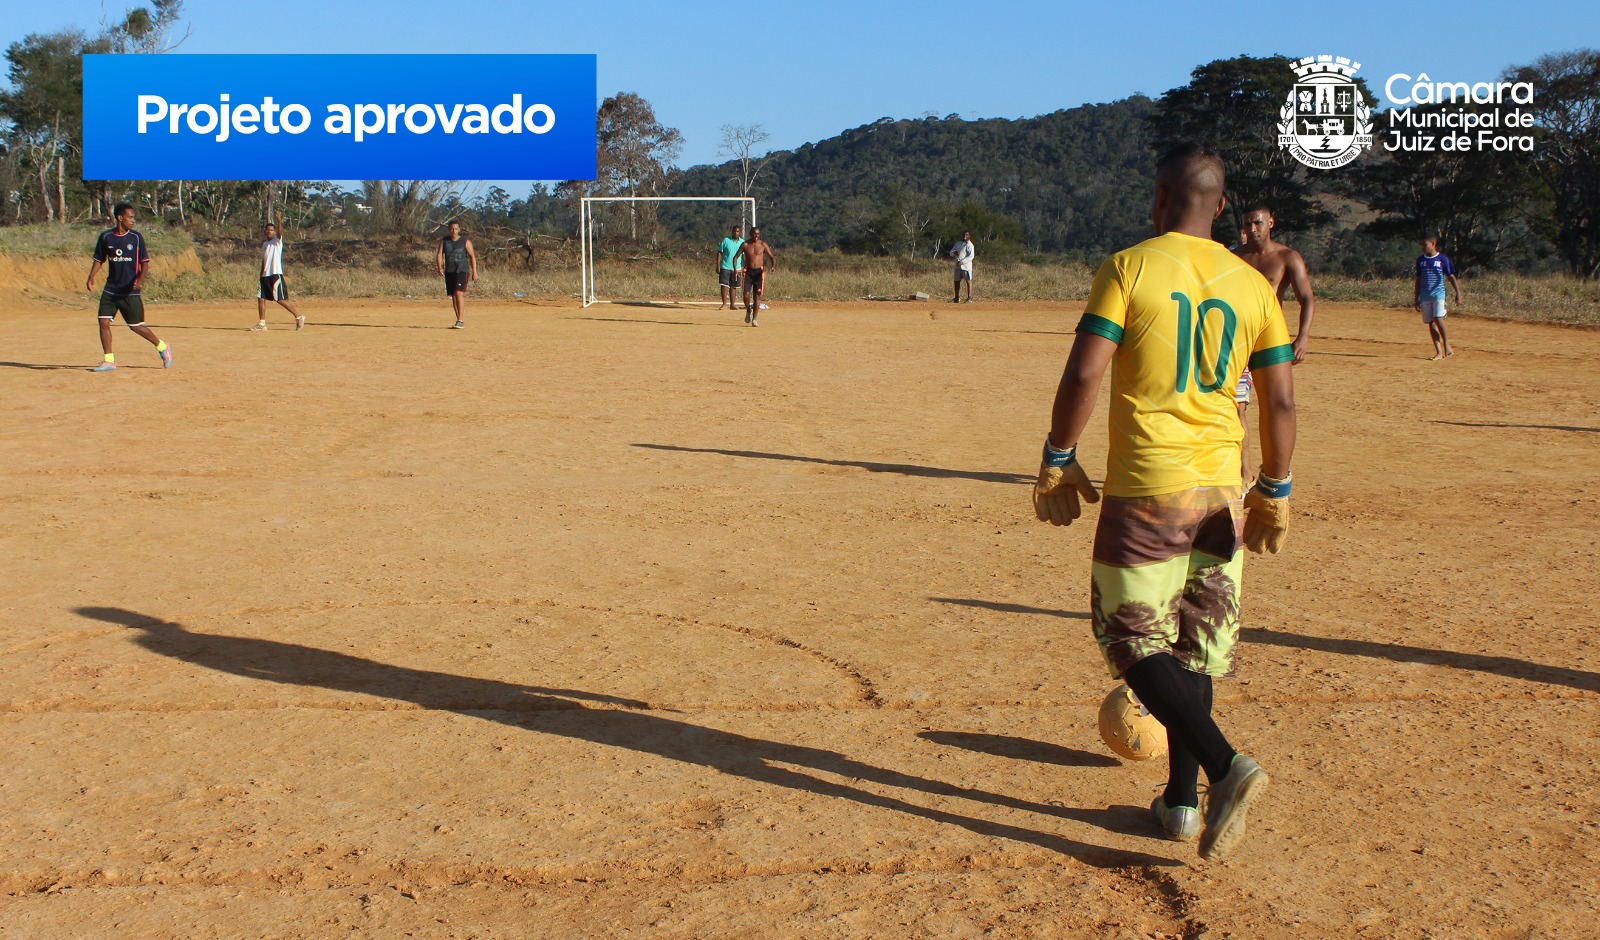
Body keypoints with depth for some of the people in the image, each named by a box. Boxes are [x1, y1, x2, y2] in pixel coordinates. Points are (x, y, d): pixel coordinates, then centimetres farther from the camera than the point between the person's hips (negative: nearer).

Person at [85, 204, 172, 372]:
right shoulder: (105, 237, 2)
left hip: (130, 291, -3)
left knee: (136, 326, 1)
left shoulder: (136, 237, -4)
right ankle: (109, 361, 2)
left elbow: (145, 261, -3)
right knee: (103, 322, -6)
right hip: (110, 289, 3)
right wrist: (91, 278, -3)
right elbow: (99, 260, 12)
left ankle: (162, 347, 23)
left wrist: (141, 278, -21)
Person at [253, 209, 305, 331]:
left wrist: (280, 220, -41)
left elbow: (280, 232, -24)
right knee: (260, 298, 4)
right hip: (265, 276, 7)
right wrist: (261, 276, 20)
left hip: (276, 275, -7)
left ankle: (299, 317, 0)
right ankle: (261, 323, 10)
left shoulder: (277, 241, -1)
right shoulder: (264, 244, 18)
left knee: (281, 300, -10)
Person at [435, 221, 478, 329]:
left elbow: (472, 256, 2)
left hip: (462, 271, -5)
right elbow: (439, 255, 5)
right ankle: (459, 320, 19)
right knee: (453, 296, 8)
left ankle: (460, 321, -21)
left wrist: (474, 272, -4)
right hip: (449, 272, 5)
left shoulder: (465, 242, 0)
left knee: (459, 293, -19)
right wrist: (440, 268, -12)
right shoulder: (444, 241, 9)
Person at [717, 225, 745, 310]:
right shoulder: (726, 240, -2)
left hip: (737, 268, 3)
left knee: (733, 287, 8)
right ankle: (724, 304, 0)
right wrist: (718, 266, -7)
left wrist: (744, 267, 5)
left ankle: (732, 304, 14)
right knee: (724, 286, -6)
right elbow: (719, 253, -1)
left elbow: (744, 256, 12)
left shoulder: (742, 242, 6)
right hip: (725, 267, -3)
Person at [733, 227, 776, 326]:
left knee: (757, 296, -2)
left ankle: (755, 319, 5)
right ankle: (748, 311, 19)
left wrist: (773, 266, -16)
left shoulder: (763, 245, 3)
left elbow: (772, 257, 4)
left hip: (759, 272, 0)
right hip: (748, 271, 0)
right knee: (746, 295, -11)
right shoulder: (745, 245, 2)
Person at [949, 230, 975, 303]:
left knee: (968, 281, -6)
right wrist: (954, 252, -8)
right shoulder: (958, 243, 16)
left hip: (966, 266, -7)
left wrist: (962, 262, -23)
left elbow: (971, 256, -15)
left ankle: (969, 298, -5)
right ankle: (957, 298, 19)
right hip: (958, 266, 7)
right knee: (956, 281, 10)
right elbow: (951, 252, 16)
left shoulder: (969, 245, -6)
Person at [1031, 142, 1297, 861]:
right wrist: (1274, 492, 16)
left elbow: (1083, 376, -14)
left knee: (1133, 639, 4)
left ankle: (1226, 766, -13)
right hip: (1221, 490, 5)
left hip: (1145, 490, -5)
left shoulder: (1129, 268, -7)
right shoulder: (1252, 284, 6)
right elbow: (1281, 402, 5)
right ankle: (1181, 801, 20)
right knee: (1196, 646, 15)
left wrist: (1057, 462, -2)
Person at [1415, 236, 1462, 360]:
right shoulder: (1420, 260, 11)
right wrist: (1417, 299, 15)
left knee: (1438, 319, -18)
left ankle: (1446, 345, 0)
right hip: (1425, 295, 4)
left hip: (1438, 293, -4)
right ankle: (1439, 352, 5)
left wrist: (1458, 293, -5)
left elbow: (1451, 277, 1)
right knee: (1430, 323, 1)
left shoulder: (1442, 259, -1)